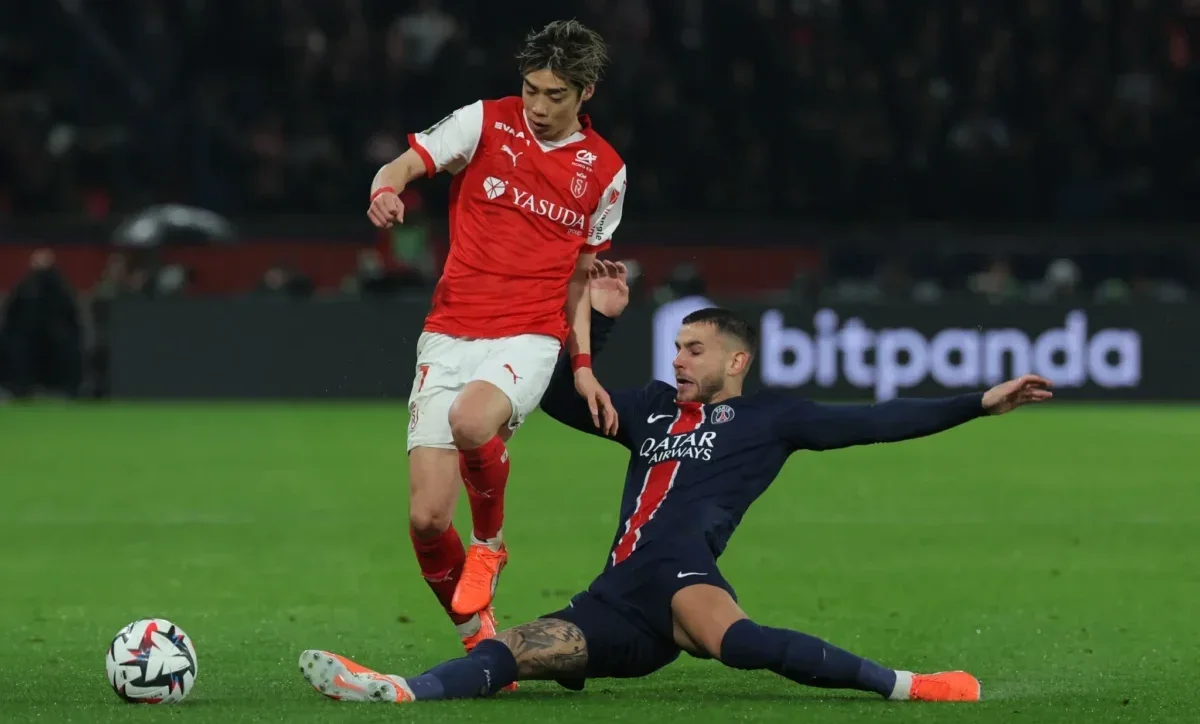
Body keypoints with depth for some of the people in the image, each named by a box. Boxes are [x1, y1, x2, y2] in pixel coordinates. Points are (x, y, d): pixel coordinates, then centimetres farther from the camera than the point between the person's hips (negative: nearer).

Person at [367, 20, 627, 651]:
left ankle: (489, 544, -7)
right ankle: (476, 635, 13)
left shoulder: (605, 172, 8)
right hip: (450, 334, 1)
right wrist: (386, 191, -26)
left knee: (471, 421, -36)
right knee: (426, 519, -10)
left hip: (530, 338, -1)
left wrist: (583, 366, 10)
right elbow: (401, 166, -2)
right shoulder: (487, 123, 2)